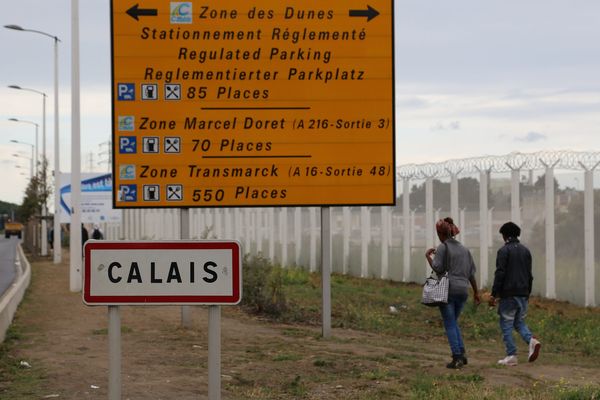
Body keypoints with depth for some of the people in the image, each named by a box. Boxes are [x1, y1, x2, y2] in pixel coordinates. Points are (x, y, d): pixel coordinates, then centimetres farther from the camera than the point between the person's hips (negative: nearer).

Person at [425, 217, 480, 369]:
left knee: (450, 325, 1)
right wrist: (476, 292, 18)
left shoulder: (442, 248, -6)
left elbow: (437, 268, -14)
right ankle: (462, 352, 5)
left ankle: (457, 357, -4)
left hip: (448, 289, -6)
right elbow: (471, 273, 13)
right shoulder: (464, 249, 13)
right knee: (454, 322, 19)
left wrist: (428, 256, 1)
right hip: (463, 290, 6)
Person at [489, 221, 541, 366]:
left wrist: (493, 294, -12)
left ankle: (511, 356, -1)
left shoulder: (504, 250, -9)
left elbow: (499, 274, -15)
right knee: (519, 322, 17)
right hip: (523, 294, 6)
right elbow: (529, 274, 15)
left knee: (506, 324, 2)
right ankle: (532, 340, -9)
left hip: (508, 294, -6)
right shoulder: (526, 250, 11)